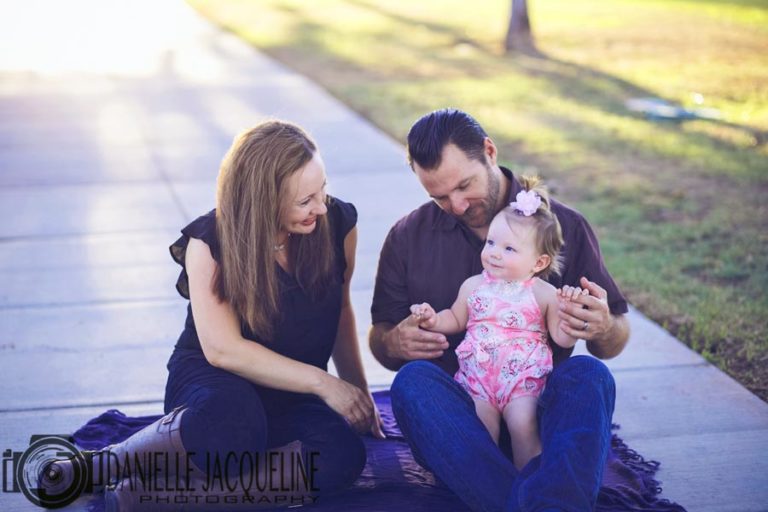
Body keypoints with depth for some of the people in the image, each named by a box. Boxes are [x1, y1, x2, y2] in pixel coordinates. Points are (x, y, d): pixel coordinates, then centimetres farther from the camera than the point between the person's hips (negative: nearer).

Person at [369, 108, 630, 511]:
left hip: (540, 409, 0)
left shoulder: (564, 226, 6)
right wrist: (393, 344, -11)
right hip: (455, 414, 1)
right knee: (412, 380, -31)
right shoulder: (407, 237, 9)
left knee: (588, 374, -31)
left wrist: (604, 329, -17)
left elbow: (613, 345, 9)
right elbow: (380, 338, 14)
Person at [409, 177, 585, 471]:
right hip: (477, 378, 3)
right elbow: (455, 320, 20)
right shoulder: (473, 286, 6)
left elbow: (562, 338, -2)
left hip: (524, 380, -3)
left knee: (523, 427, -17)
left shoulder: (545, 294, -2)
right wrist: (433, 320, 1)